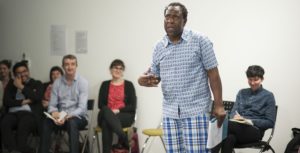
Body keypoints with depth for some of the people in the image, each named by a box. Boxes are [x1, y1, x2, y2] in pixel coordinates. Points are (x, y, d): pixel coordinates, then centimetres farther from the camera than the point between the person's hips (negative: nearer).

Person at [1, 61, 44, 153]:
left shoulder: (37, 84, 19)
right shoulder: (11, 84, 25)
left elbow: (37, 98, -2)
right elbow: (6, 102, 11)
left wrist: (21, 87, 2)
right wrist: (23, 102, 0)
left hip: (30, 113, -2)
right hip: (13, 113, 2)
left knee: (23, 125, -38)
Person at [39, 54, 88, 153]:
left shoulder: (83, 82, -8)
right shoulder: (57, 82, 4)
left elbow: (82, 108, -16)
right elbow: (52, 105, 2)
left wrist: (67, 116, -31)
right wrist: (54, 113, -23)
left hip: (78, 117, -3)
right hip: (61, 116, 3)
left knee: (71, 122, -38)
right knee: (46, 122, -28)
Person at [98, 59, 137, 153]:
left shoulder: (129, 85, 8)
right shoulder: (105, 85, 15)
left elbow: (133, 106, 0)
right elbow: (100, 104, 6)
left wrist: (118, 110, -14)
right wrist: (109, 111, -14)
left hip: (125, 116, -2)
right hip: (106, 115, 2)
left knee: (106, 123, -33)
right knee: (106, 111, -36)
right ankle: (124, 138, -45)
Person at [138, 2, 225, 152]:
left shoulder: (200, 41, -5)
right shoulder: (159, 47, 9)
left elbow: (213, 74, -5)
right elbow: (155, 77, 16)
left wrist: (219, 105, -9)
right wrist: (143, 79, -8)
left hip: (196, 111, -4)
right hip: (170, 112, 5)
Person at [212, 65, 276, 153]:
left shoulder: (268, 96, 7)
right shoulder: (242, 93, 21)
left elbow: (270, 122, 2)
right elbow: (233, 112, 14)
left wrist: (251, 121, -13)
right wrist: (236, 117, -11)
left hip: (255, 131, -4)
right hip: (238, 128, 4)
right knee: (230, 138, -38)